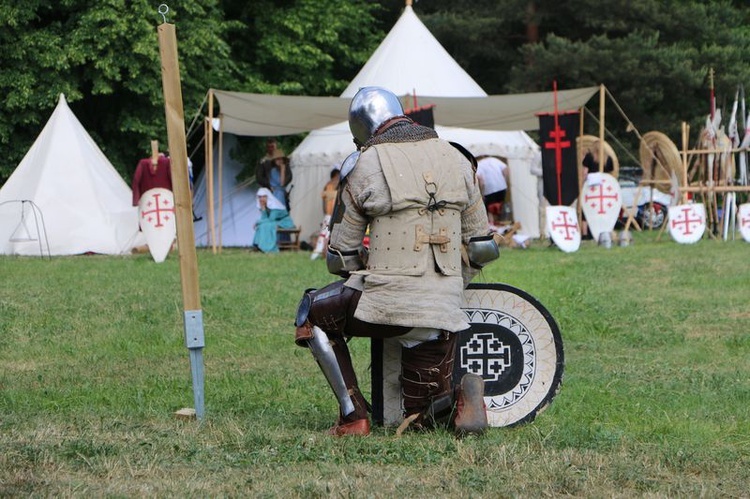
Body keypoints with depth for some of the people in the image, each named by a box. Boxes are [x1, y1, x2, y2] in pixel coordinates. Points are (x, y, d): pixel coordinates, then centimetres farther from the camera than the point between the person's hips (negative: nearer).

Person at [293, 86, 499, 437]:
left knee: (312, 314, 23)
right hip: (444, 312, 5)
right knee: (422, 418, 20)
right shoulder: (456, 159, 11)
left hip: (387, 302, -5)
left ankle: (353, 417, 11)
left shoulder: (363, 165, -1)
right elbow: (482, 247, 14)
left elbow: (341, 258, 4)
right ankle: (461, 396, -12)